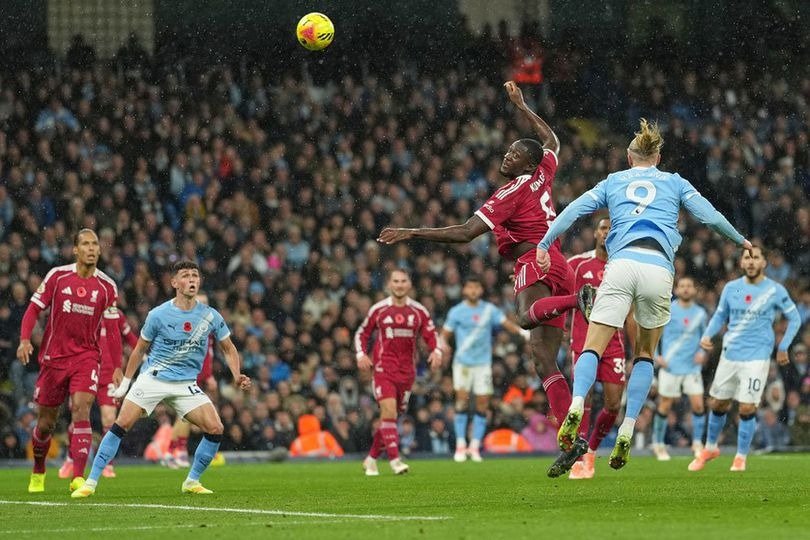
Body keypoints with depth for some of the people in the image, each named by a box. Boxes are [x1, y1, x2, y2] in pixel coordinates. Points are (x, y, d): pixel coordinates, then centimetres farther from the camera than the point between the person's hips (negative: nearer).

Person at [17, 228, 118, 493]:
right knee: (46, 423, 8)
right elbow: (34, 309, 2)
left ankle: (78, 477, -25)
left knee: (81, 409, -22)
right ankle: (38, 473, 34)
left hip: (87, 356, -1)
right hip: (54, 357, 1)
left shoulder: (107, 286, 1)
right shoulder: (57, 276, -1)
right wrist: (25, 339, -15)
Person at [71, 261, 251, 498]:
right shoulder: (158, 315, -6)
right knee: (121, 425, -16)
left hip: (186, 384, 2)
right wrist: (125, 383, 8)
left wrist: (237, 376, -4)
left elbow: (229, 349, 12)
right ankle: (91, 482, -10)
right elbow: (140, 349, 7)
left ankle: (192, 481, 6)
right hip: (153, 378, -2)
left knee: (215, 429, -13)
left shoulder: (211, 316, -1)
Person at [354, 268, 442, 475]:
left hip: (407, 371, 3)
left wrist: (436, 351, -10)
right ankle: (395, 460, -22)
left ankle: (371, 459, 24)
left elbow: (431, 334, 10)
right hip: (383, 369, -3)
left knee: (391, 415, 9)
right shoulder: (378, 310, 2)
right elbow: (362, 333, 12)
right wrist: (361, 354, -5)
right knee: (389, 410, -19)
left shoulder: (419, 311, 6)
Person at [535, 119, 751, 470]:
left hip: (621, 265, 0)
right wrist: (740, 241, 33)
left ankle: (576, 405, -35)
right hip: (659, 269, 0)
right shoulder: (675, 183, 22)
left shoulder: (614, 182, 23)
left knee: (592, 348, -3)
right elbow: (710, 216, 17)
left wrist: (544, 245, 15)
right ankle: (627, 431, 2)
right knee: (645, 353, 17)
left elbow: (574, 210, 13)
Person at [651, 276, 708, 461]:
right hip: (670, 367, -2)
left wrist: (702, 353, -1)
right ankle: (658, 443, 18)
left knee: (698, 404, -7)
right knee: (665, 406, 3)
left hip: (693, 367, 2)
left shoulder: (700, 313, 5)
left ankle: (697, 443, 6)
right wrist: (655, 356, -7)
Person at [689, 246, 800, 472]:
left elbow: (794, 319, 6)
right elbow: (720, 316, 15)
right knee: (717, 404, 10)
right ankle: (710, 448, 32)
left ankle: (741, 458, 7)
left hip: (756, 358, -3)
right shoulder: (731, 288, 4)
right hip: (729, 355, 3)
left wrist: (783, 348, 1)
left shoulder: (775, 291, -4)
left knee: (747, 409, -9)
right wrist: (707, 335, -2)